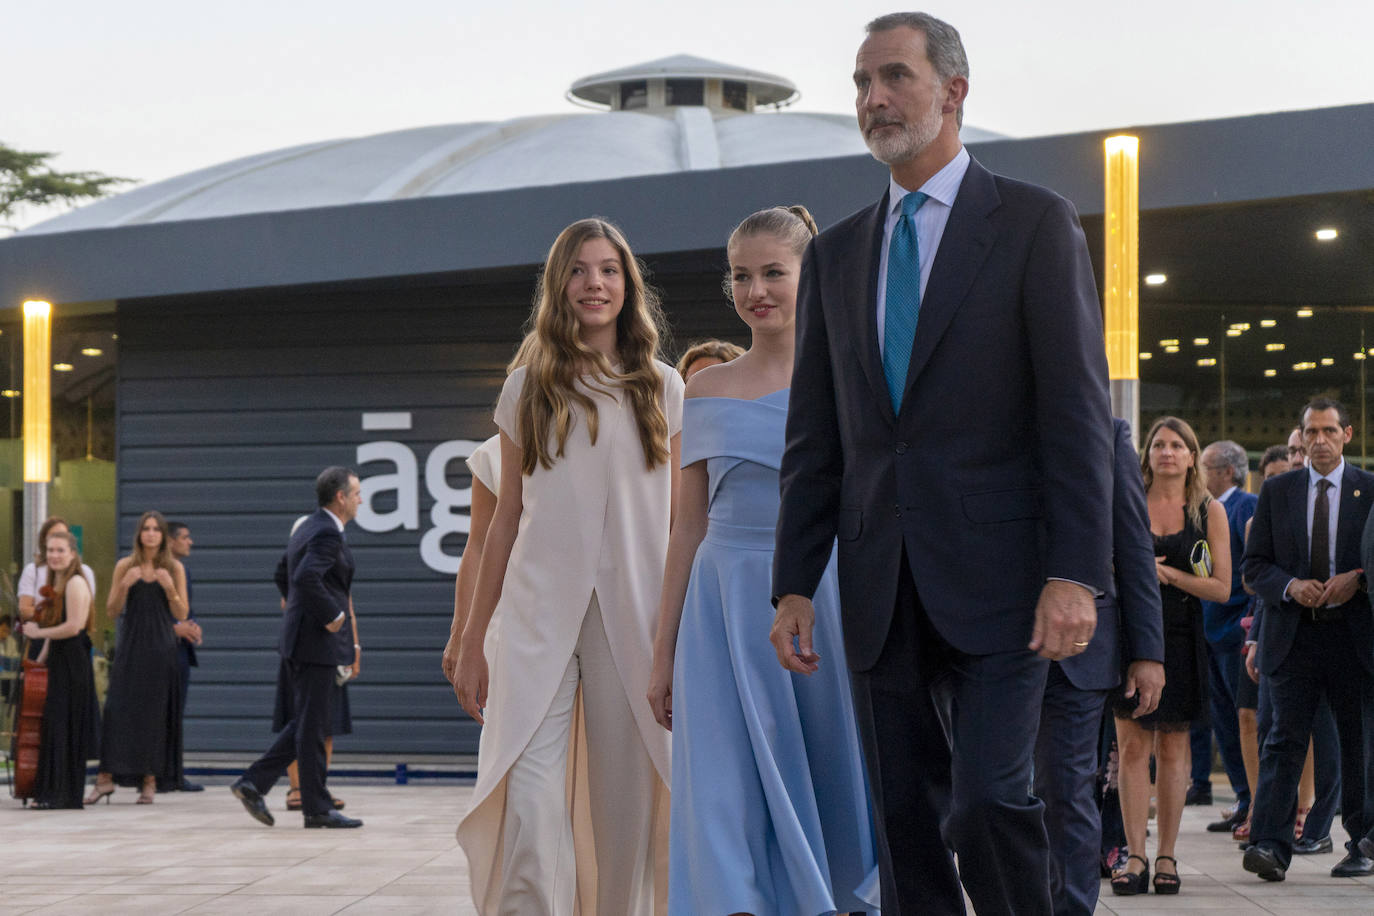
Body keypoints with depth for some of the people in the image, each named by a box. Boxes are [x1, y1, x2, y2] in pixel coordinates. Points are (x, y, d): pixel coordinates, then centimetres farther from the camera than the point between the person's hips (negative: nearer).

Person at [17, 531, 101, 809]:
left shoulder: (75, 583, -11)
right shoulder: (54, 584, 18)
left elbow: (73, 627, -19)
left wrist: (38, 633, -10)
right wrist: (41, 660, 14)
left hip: (72, 663, -9)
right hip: (56, 661, 9)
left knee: (62, 726, -7)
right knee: (53, 727, 7)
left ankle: (62, 795, -4)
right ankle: (49, 793, 11)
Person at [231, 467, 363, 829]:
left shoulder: (307, 529, 16)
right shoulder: (327, 534, -16)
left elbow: (288, 578, 25)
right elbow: (306, 578, -31)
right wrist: (331, 615, -20)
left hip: (302, 638, 10)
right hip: (318, 640, -10)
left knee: (305, 725, 15)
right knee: (312, 726, -3)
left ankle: (253, 784, 11)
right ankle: (317, 809, 3)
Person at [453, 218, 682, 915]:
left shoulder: (662, 389, 10)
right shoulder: (528, 388, 10)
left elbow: (680, 521, 10)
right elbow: (506, 521, 13)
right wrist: (472, 639, 10)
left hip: (634, 618, 0)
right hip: (539, 617, 0)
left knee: (626, 805, 2)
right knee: (530, 812, -13)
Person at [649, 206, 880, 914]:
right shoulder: (707, 390, 10)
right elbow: (690, 525, 13)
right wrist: (663, 653, 11)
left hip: (827, 597, -2)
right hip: (726, 610, 2)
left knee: (831, 785, 4)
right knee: (731, 796, -6)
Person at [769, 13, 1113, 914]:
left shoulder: (1036, 223, 1)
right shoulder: (836, 253, 15)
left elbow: (1077, 408, -6)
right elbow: (815, 437, 14)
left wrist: (1075, 572, -15)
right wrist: (793, 585, 6)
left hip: (995, 579, -5)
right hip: (882, 592, 5)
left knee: (987, 801, -15)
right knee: (907, 821, 5)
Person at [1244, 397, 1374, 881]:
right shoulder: (1276, 491, 10)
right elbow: (1255, 565, 8)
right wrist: (1291, 586, -11)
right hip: (1293, 636, 0)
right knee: (1284, 739, -9)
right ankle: (1270, 847, -16)